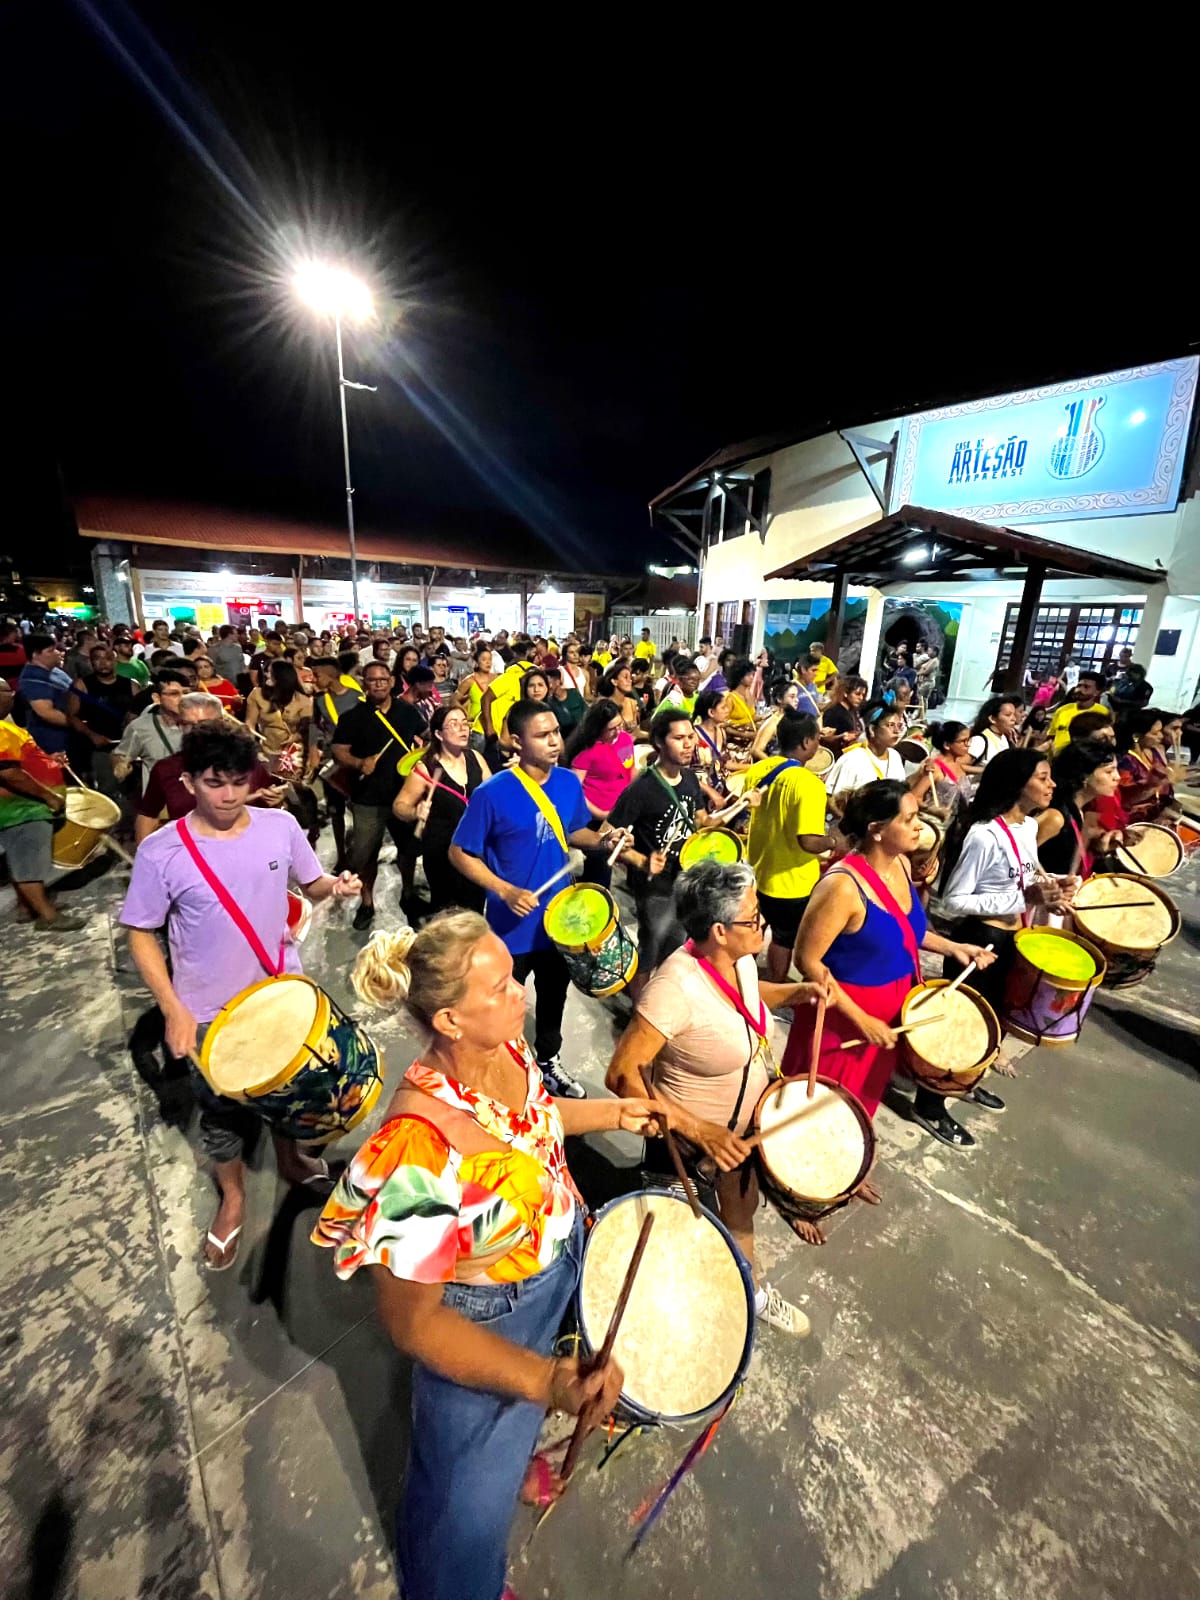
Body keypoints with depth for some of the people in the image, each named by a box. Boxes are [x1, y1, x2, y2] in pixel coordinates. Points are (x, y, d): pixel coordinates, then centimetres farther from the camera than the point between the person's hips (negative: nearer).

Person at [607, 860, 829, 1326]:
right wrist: (698, 1130, -34)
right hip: (701, 1130, -6)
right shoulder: (675, 987, -38)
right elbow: (622, 1076, -33)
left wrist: (798, 991, -8)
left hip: (751, 1110, 6)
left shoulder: (739, 958, -14)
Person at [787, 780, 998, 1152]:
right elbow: (807, 960, -26)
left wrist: (953, 946, 4)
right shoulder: (843, 885, -31)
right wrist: (860, 1019, -22)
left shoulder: (901, 864, -5)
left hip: (890, 1006, 8)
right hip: (843, 1013, -8)